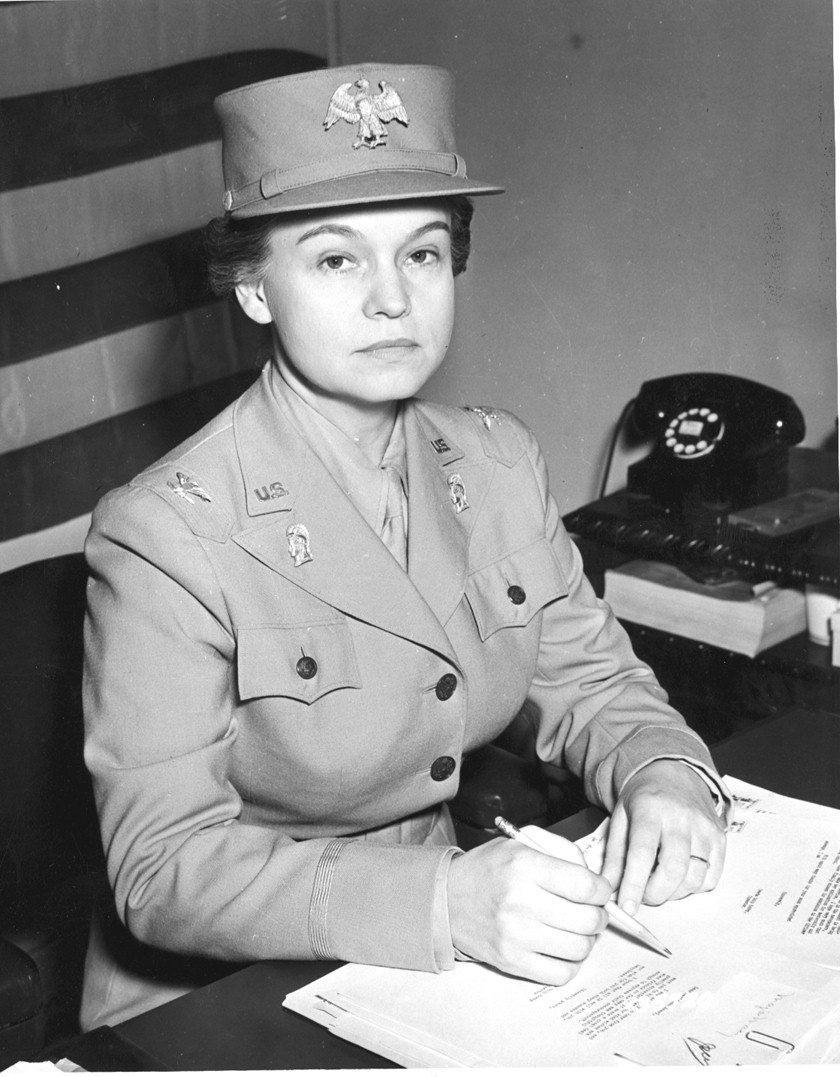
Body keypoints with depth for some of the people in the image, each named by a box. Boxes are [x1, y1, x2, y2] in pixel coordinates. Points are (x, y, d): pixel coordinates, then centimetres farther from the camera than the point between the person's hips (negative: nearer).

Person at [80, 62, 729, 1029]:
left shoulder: (499, 462, -1)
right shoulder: (165, 535, -20)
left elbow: (590, 679, 7)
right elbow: (164, 867, -21)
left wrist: (665, 775, -15)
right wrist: (444, 902, -33)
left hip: (458, 955, 4)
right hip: (220, 1013, -4)